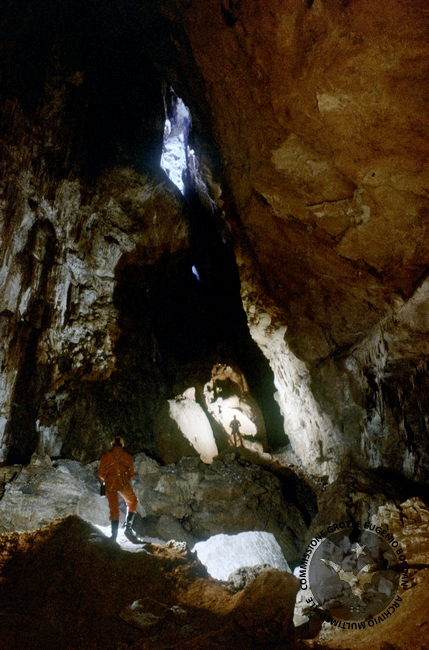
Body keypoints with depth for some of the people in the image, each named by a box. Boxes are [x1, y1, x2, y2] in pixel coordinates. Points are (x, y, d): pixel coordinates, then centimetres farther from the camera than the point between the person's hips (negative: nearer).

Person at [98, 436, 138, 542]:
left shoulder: (106, 456, 6)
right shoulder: (127, 456, 8)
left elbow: (101, 473, 4)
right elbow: (131, 473, 7)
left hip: (110, 485, 1)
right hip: (124, 483, 0)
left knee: (114, 509, 10)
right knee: (132, 502, 21)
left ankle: (114, 535, 7)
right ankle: (128, 527, 11)